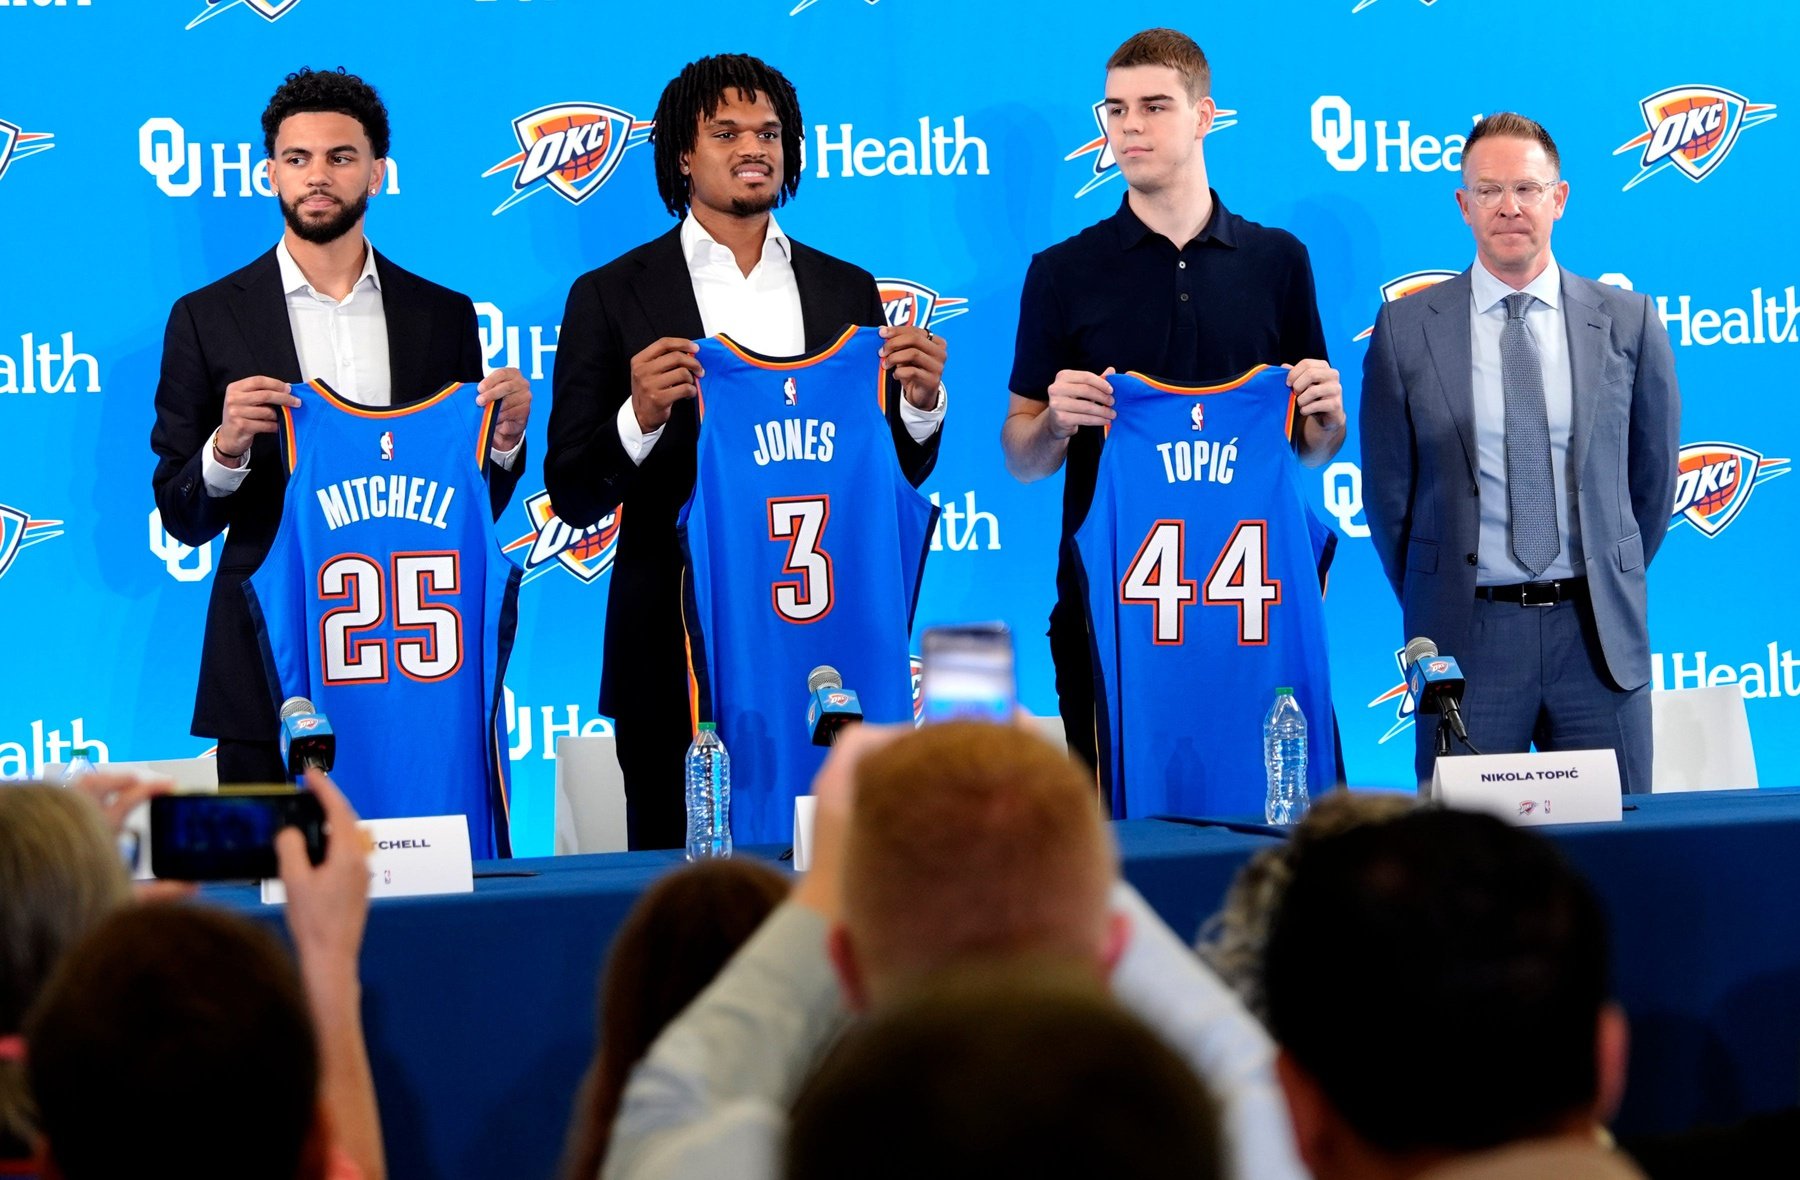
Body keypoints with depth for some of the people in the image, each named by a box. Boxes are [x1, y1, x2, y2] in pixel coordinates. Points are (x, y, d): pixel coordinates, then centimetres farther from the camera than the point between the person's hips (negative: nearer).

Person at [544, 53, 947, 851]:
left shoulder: (848, 292, 11)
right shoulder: (611, 297, 2)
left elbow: (895, 476, 13)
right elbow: (572, 494, -2)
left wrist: (921, 401, -7)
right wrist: (640, 417, -20)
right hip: (677, 656, -2)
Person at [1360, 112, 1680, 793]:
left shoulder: (1627, 322, 4)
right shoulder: (1407, 329, 1)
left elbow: (1653, 470, 13)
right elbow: (1388, 488, 7)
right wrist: (1432, 606, 9)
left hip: (1599, 633, 1)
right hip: (1466, 635, -1)